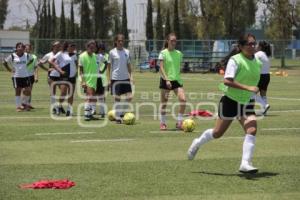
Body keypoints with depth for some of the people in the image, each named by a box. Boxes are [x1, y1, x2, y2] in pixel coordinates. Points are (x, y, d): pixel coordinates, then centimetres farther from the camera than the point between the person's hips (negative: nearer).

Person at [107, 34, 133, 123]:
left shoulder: (127, 52, 8)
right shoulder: (112, 52, -3)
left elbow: (128, 65, 14)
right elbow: (109, 66, 0)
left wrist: (131, 76, 4)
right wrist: (109, 79, -5)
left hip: (125, 78, 4)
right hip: (115, 78, -4)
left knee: (129, 97, -4)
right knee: (117, 99, -1)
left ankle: (122, 113, 15)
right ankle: (117, 117, 9)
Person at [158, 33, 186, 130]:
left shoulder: (179, 53, 9)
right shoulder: (163, 53, -5)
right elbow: (161, 68, -12)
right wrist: (166, 79, -21)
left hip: (176, 80, 4)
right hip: (165, 80, -3)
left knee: (183, 99, -13)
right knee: (164, 103, 4)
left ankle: (179, 122, -4)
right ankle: (163, 123, 18)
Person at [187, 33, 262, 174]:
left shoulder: (258, 63, 4)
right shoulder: (235, 60, -16)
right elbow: (227, 81, -30)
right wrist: (247, 88, -35)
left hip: (246, 103, 5)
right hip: (230, 101, -5)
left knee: (252, 130, -17)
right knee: (217, 133, 6)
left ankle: (245, 164, -18)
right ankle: (197, 143, 36)